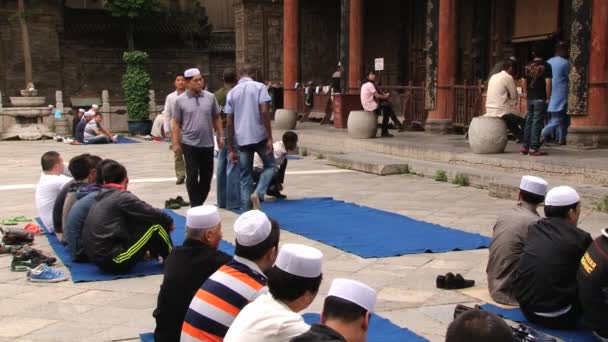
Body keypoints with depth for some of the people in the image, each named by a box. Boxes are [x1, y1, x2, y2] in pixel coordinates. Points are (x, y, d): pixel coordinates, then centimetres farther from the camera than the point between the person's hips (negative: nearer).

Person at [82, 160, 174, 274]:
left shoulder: (100, 198, 15)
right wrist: (169, 221, 17)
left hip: (98, 258, 8)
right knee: (156, 226, -2)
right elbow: (152, 213, -4)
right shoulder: (122, 197, -8)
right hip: (114, 261, -8)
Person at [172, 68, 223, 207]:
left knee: (207, 176, 9)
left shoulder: (210, 97, 4)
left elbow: (216, 118, 11)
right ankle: (195, 206, 5)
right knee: (192, 176, -2)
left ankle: (200, 203, 24)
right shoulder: (180, 100, -3)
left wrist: (220, 136, 5)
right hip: (190, 144, -3)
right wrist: (176, 143, -4)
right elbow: (176, 123, 0)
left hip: (207, 144, 3)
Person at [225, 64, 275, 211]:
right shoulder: (259, 87, 0)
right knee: (270, 166, 18)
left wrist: (231, 148, 10)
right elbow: (264, 112, -13)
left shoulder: (231, 92, 10)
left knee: (245, 177, 9)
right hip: (259, 136, -3)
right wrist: (270, 137, -11)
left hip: (241, 139, 3)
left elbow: (229, 123, 7)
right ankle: (258, 193, -7)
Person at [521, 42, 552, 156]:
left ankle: (525, 146, 14)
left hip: (530, 98, 5)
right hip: (540, 99, -5)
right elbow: (548, 82, -14)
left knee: (529, 121, 12)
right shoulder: (545, 66, -9)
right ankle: (534, 148, -3)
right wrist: (548, 97, -7)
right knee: (537, 123, -3)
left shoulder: (527, 66, 7)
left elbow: (524, 82, 10)